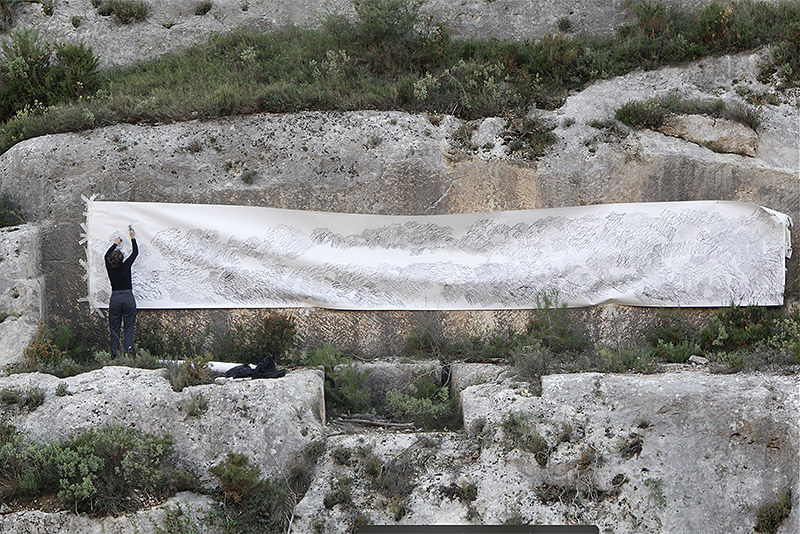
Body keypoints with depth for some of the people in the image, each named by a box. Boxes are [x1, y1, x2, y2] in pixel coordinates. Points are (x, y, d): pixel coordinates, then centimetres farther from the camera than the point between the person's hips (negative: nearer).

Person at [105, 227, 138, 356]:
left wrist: (115, 243, 32)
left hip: (115, 298, 2)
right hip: (128, 297, -2)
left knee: (114, 328, 7)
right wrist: (133, 238, 19)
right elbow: (135, 252, 8)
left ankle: (114, 354, 4)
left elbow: (106, 255, 21)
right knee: (129, 327, 2)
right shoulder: (126, 266, -7)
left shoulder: (110, 267, -1)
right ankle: (128, 352, -4)